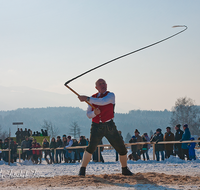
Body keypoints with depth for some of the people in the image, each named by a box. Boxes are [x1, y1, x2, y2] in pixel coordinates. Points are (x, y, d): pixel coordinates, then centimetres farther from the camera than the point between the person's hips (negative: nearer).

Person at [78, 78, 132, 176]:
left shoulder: (110, 95, 1)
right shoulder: (93, 97, 10)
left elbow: (103, 101, -22)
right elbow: (88, 114, 6)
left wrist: (87, 99, -25)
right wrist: (94, 113, -17)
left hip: (109, 126, 0)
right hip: (96, 126, 1)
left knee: (122, 149, 1)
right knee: (91, 147, -21)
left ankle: (125, 170, 22)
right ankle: (82, 170, -14)